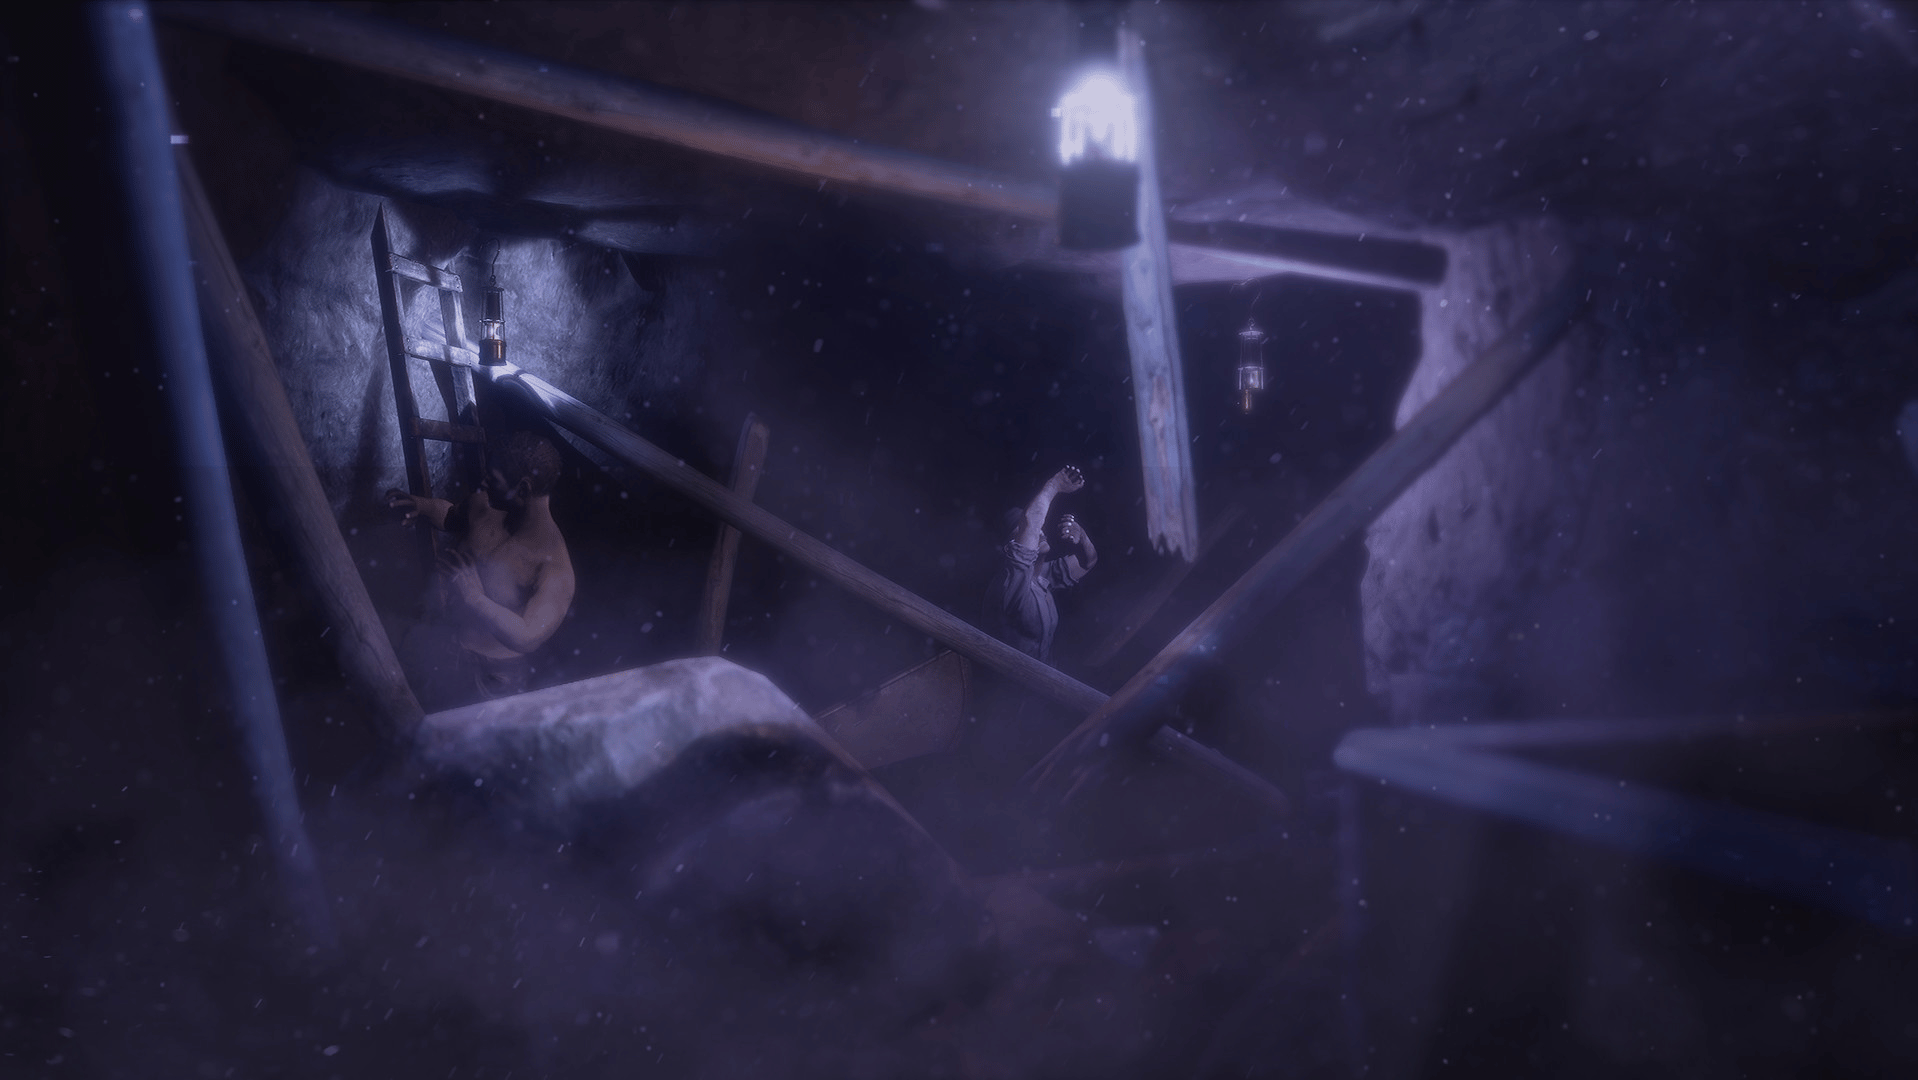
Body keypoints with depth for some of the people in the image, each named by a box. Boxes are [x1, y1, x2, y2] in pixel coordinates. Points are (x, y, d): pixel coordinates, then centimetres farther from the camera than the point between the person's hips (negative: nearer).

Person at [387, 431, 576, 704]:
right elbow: (453, 516, 16)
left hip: (488, 669, -7)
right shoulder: (483, 504, -11)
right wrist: (423, 507, -5)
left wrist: (475, 598, -48)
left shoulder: (553, 562, -34)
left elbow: (528, 637, -43)